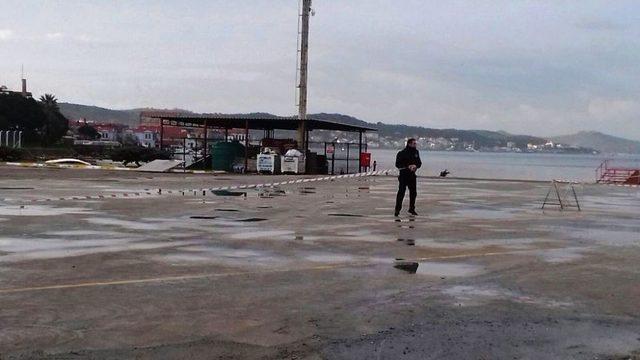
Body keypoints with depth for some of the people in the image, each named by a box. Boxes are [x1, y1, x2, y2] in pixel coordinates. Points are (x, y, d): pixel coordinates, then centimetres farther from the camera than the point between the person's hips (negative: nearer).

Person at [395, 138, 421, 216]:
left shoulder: (416, 152, 9)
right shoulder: (402, 153, -9)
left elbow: (419, 163, 12)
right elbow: (398, 164, -12)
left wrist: (415, 166, -10)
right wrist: (408, 166, -21)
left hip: (412, 175, 6)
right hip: (403, 175, -6)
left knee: (413, 192, 11)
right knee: (401, 192, -9)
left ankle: (412, 209, 25)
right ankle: (397, 209, -4)